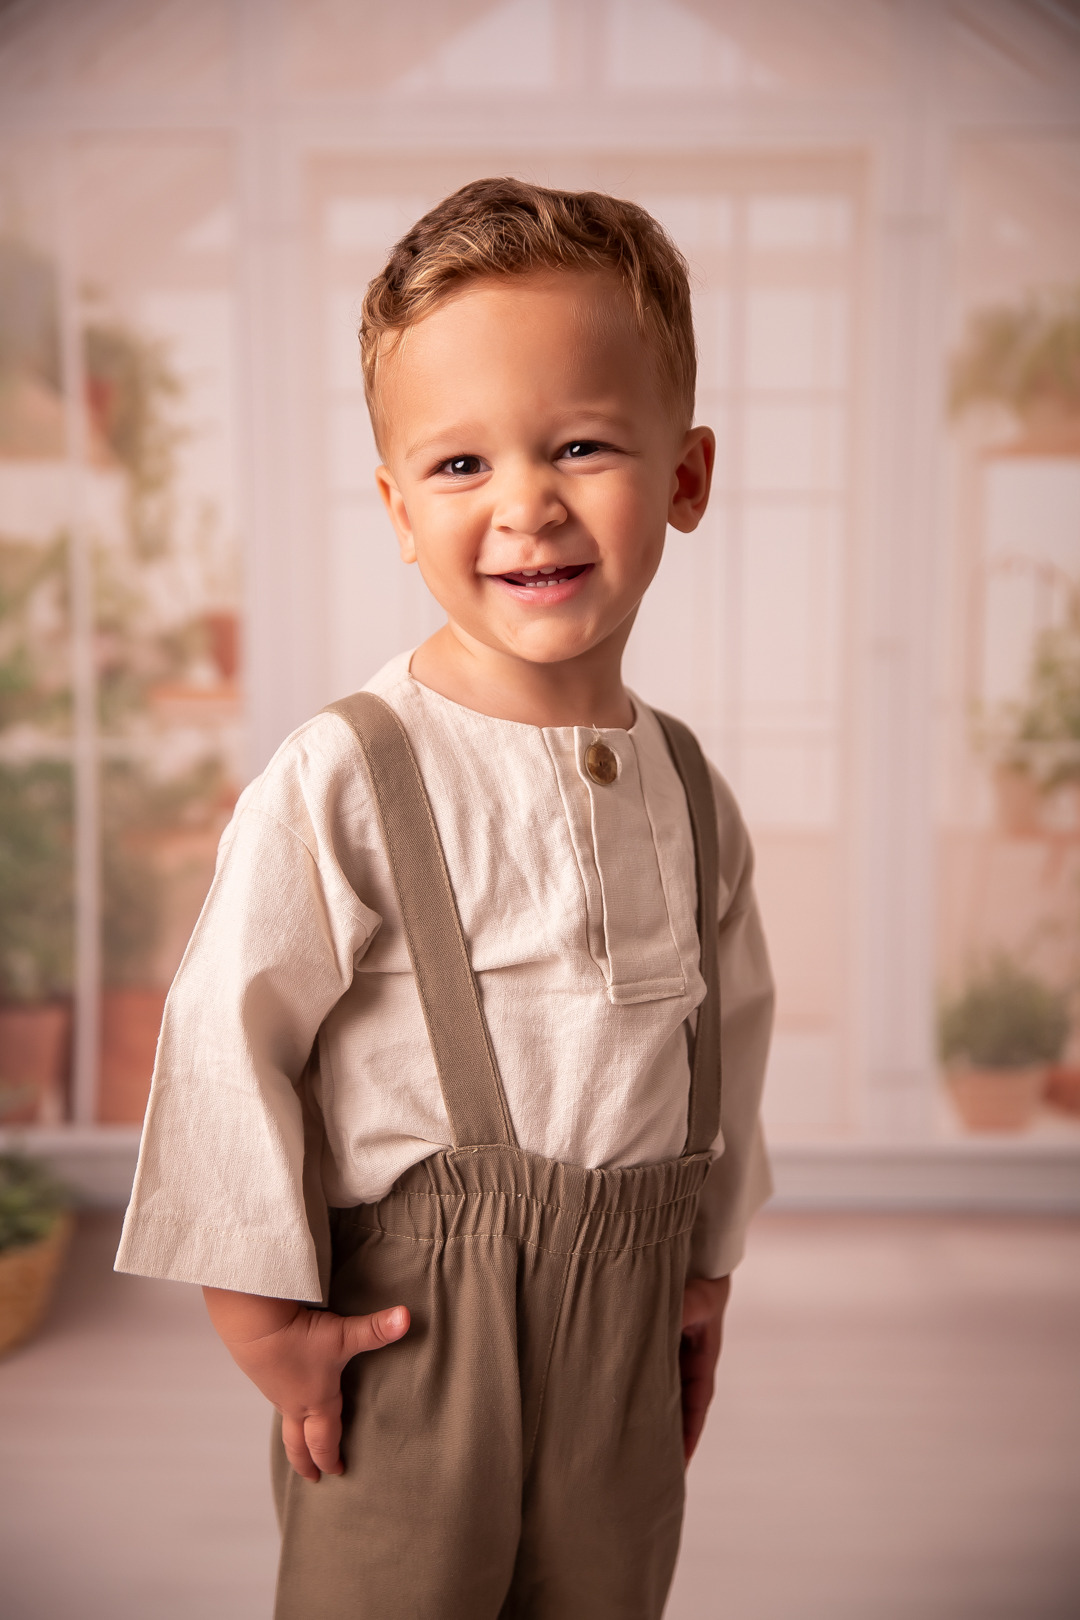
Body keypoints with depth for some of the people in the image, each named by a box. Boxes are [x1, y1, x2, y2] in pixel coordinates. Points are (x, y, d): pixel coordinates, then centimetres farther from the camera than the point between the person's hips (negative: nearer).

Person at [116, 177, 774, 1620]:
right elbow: (226, 1038, -14)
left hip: (625, 1338, 5)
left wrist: (706, 1269, 15)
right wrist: (260, 1310, -9)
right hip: (407, 1338, -5)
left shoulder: (690, 794, 1)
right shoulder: (343, 780, -17)